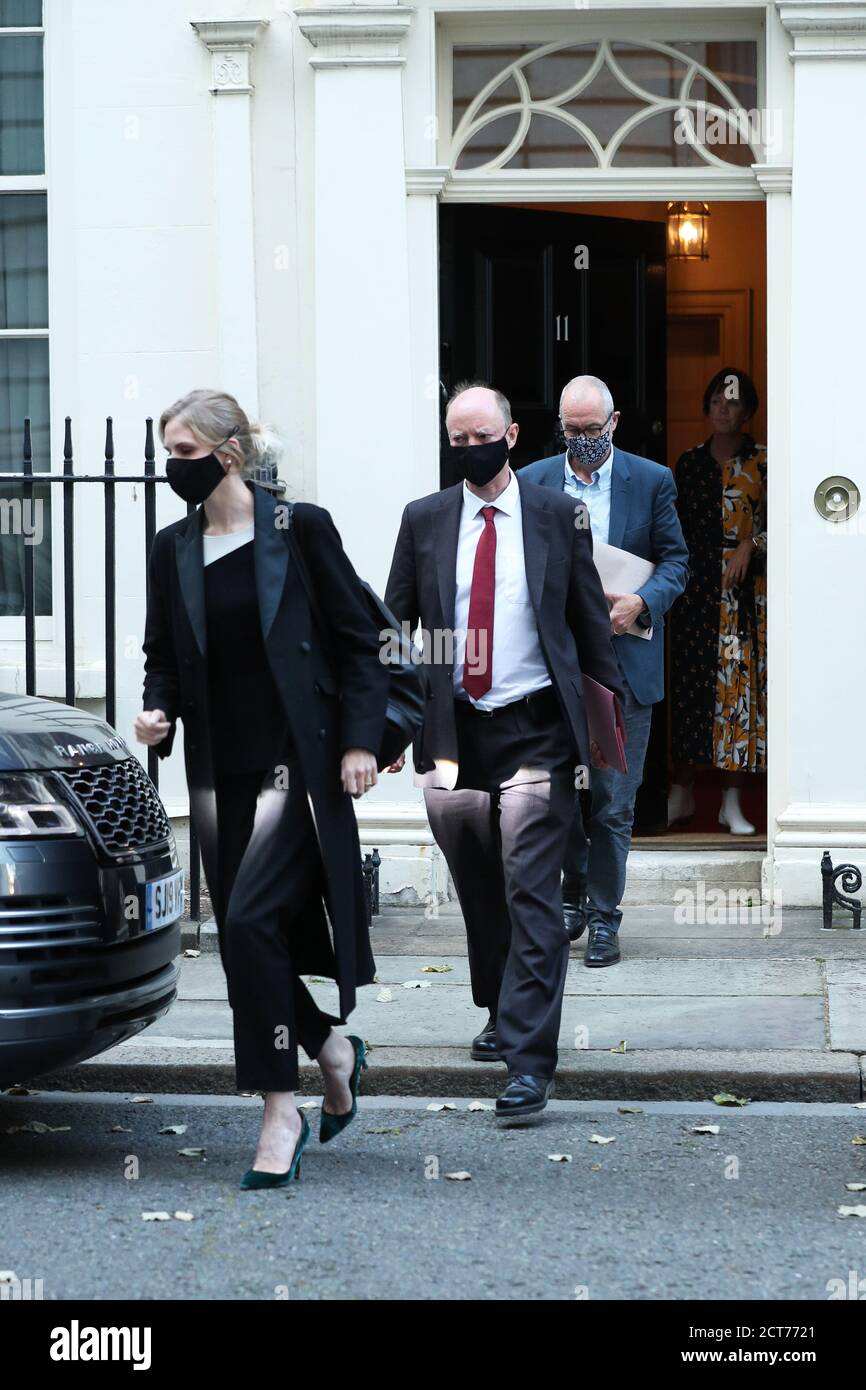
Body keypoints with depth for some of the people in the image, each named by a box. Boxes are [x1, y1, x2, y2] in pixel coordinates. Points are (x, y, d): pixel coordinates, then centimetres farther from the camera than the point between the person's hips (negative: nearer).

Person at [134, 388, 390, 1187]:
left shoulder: (299, 530, -4)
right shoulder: (173, 549, 9)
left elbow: (360, 642, -1)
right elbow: (162, 655, 17)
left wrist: (361, 740, -8)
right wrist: (157, 713, -3)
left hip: (295, 762, -5)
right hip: (218, 770, 6)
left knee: (251, 920, -18)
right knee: (246, 934, 7)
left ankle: (281, 1111, -9)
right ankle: (332, 1049, 33)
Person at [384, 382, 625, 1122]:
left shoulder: (558, 516, 3)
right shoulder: (424, 520, 7)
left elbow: (590, 618, 8)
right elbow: (395, 624, 9)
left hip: (535, 733, -3)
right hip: (454, 733, 3)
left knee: (531, 892, -10)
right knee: (478, 892, 15)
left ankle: (529, 1060, -12)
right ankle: (502, 1015, 36)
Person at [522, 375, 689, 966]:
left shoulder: (652, 481, 3)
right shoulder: (532, 483, 6)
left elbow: (675, 558, 4)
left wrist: (642, 602, -14)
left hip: (624, 663, -2)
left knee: (613, 801, -2)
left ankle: (604, 917, 8)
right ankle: (573, 896, 27)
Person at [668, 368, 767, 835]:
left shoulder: (762, 464, 2)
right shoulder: (689, 462, 11)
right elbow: (678, 525, 13)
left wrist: (751, 546, -16)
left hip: (743, 588, -2)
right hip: (696, 587, 2)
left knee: (739, 680, -4)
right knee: (688, 680, 3)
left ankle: (732, 800, 1)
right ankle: (682, 791, 13)